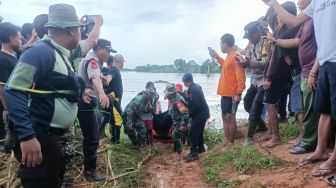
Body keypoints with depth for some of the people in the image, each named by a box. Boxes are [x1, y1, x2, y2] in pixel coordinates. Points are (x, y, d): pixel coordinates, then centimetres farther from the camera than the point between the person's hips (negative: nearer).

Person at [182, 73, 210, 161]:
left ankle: (194, 153, -6)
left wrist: (190, 113, -12)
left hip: (200, 114, -10)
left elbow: (196, 105, -26)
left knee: (192, 132, -8)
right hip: (204, 112, 10)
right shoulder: (196, 86, 10)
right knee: (199, 131, 21)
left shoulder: (192, 90, -21)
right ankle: (201, 148, 35)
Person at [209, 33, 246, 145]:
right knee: (225, 117, 12)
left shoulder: (235, 56, -14)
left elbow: (241, 76, -19)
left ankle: (231, 143, 4)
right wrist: (217, 57, 34)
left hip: (232, 94, -10)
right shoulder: (229, 57, 14)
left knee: (230, 117, -5)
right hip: (225, 93, 10)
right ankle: (227, 142, 20)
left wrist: (239, 93, -23)